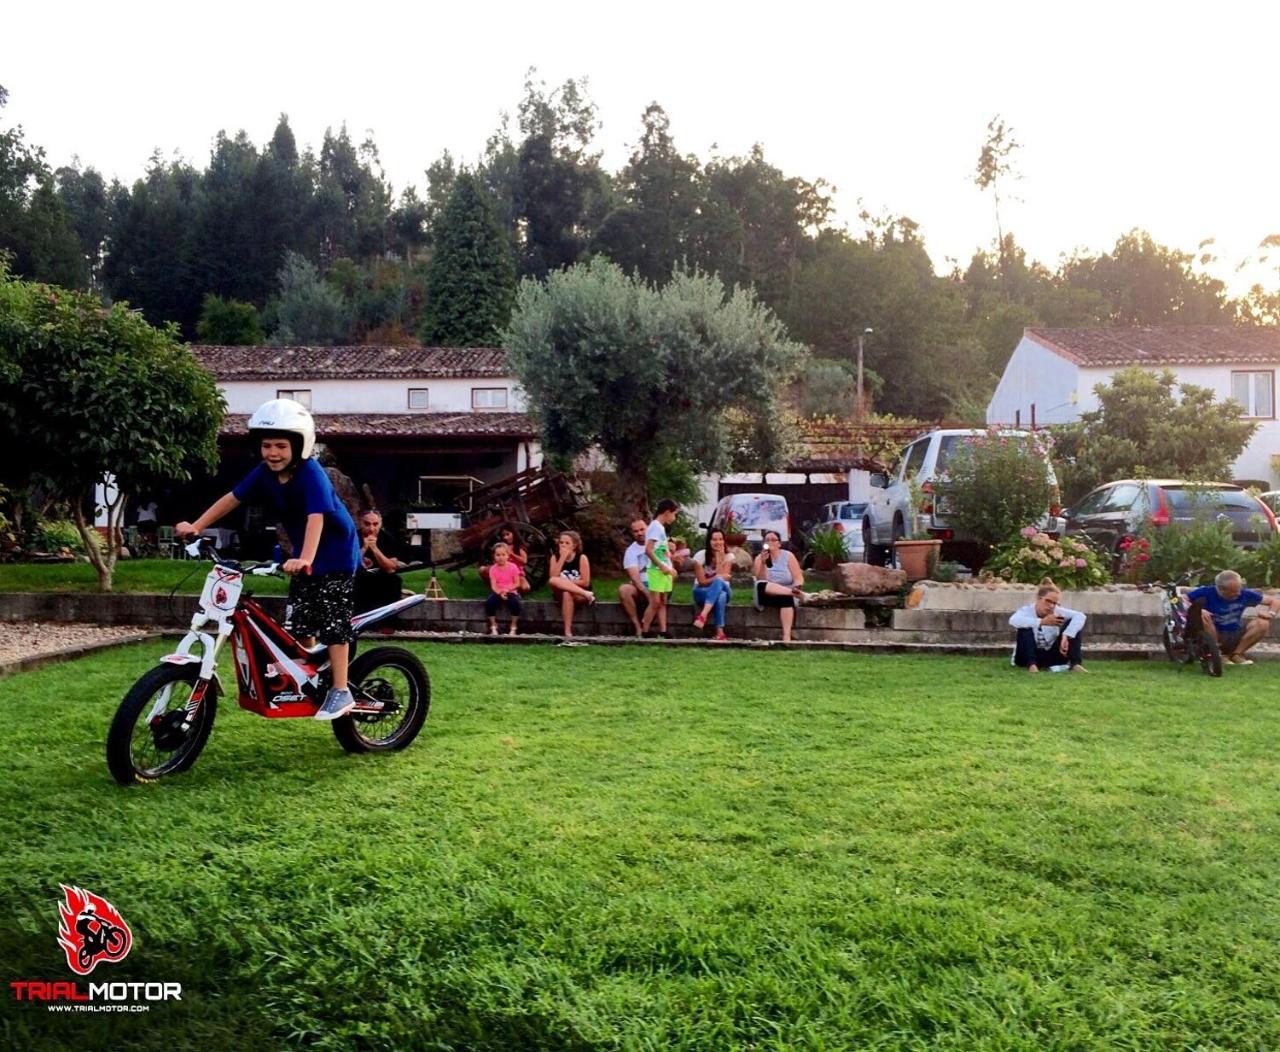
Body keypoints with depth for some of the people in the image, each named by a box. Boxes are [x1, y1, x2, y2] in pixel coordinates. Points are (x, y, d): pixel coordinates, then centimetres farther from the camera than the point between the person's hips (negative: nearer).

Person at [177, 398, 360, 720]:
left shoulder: (311, 474, -28)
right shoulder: (265, 473, -6)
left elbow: (316, 517, -41)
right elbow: (232, 498, 3)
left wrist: (305, 559, -53)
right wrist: (197, 526, 0)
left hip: (335, 554, -7)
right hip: (303, 555, 7)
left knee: (333, 620, -9)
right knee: (300, 621, 7)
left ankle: (340, 691, -3)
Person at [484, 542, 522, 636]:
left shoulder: (513, 567, -6)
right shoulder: (493, 569, -3)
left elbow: (517, 584, -6)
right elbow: (493, 586, -10)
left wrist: (507, 589, -21)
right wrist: (500, 593, -29)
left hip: (511, 592, -1)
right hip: (498, 593, 1)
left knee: (515, 602, -34)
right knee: (489, 601, -30)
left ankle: (513, 628, -15)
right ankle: (493, 627, -12)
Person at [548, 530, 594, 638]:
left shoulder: (582, 558, -8)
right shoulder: (555, 557, 2)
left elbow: (585, 582, -13)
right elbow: (553, 578, -14)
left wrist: (564, 583, -13)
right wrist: (562, 558, -17)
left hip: (580, 595, -3)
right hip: (561, 593, 3)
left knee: (567, 594, -37)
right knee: (553, 581, -29)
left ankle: (568, 631, -35)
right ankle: (586, 594, -27)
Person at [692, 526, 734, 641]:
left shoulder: (728, 556, -4)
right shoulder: (701, 556, -11)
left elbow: (722, 577, -17)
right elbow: (702, 581, -13)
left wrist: (719, 557, -20)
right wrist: (720, 578, -21)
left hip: (722, 590, 2)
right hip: (702, 592, -2)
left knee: (720, 589, -38)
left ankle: (703, 615, -49)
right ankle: (720, 632, -46)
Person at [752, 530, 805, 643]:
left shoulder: (788, 556, 2)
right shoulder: (759, 558, 3)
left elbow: (799, 578, -4)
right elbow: (761, 581, -9)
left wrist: (796, 588, -26)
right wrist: (763, 563, -22)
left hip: (786, 594, -1)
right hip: (767, 596, 1)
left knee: (786, 598, -36)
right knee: (760, 586, -32)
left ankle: (786, 636, -44)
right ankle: (798, 593, -36)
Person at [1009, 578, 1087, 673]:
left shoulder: (1057, 611, -6)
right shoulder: (1027, 610, -16)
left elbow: (1080, 616, -22)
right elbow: (1013, 620, -41)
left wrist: (1065, 636, -36)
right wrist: (1042, 622, -47)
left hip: (1050, 657, 3)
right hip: (1028, 657, -3)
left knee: (1072, 623, -11)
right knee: (1026, 626, -29)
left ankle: (1075, 664, -22)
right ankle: (1032, 664, -35)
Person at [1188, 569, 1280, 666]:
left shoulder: (1244, 594, -7)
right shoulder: (1207, 592, -16)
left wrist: (1270, 613, -16)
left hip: (1235, 637, 3)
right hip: (1212, 636, -3)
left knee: (1263, 623, -17)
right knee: (1203, 619, -33)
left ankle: (1236, 654, -5)